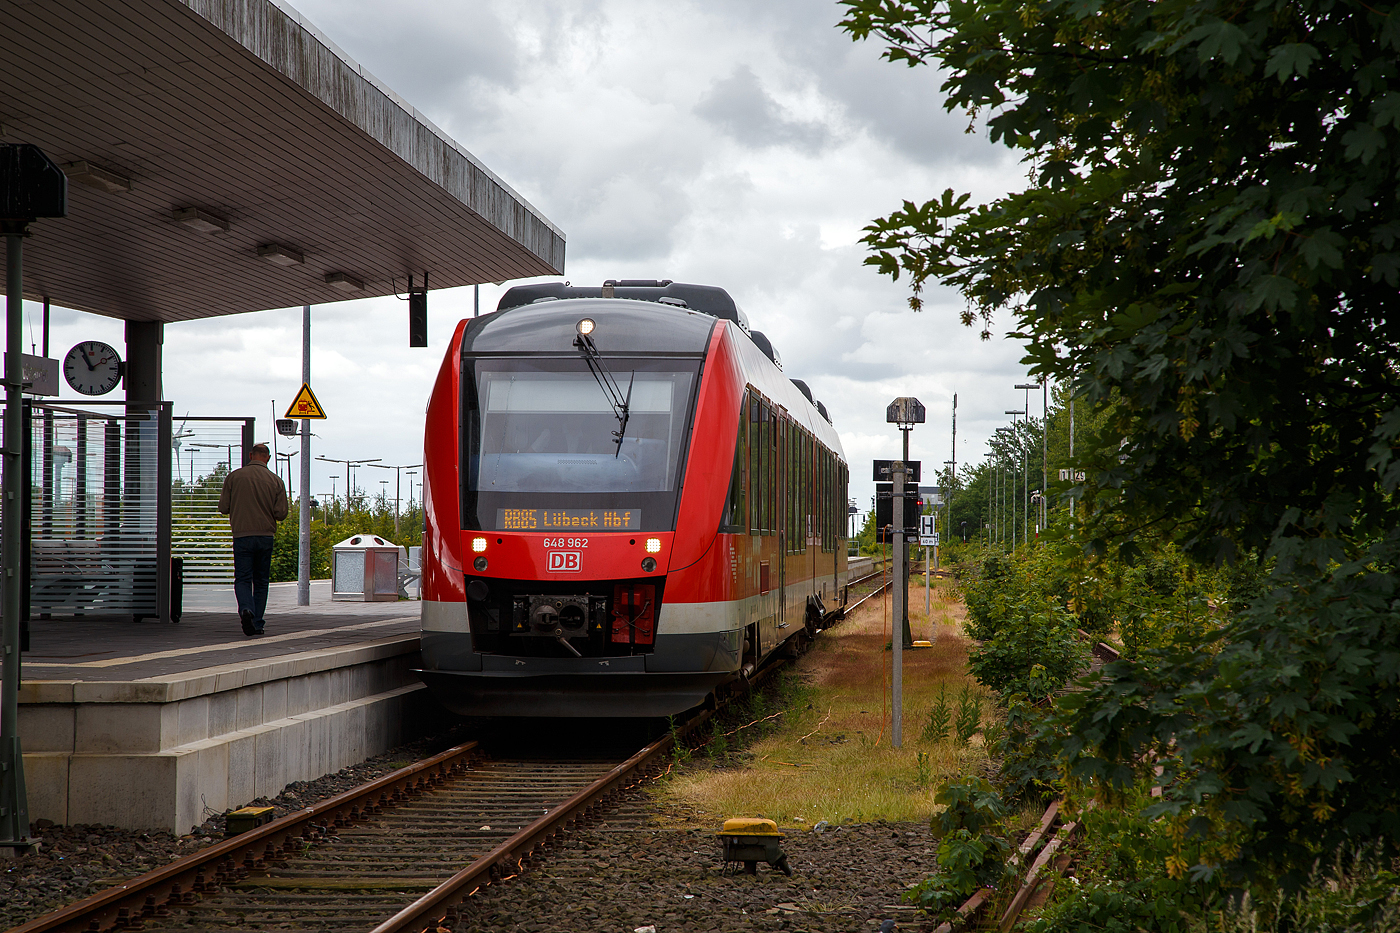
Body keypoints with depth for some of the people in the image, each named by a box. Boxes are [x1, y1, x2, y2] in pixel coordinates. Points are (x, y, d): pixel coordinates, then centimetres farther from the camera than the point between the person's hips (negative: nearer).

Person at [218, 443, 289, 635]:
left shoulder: (234, 477, -2)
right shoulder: (276, 480, -1)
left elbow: (223, 507, 1)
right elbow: (281, 513, -4)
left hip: (242, 536, -1)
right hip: (266, 535, 1)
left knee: (243, 579, 2)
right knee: (261, 581, 12)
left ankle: (246, 609, -26)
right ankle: (257, 624, 11)